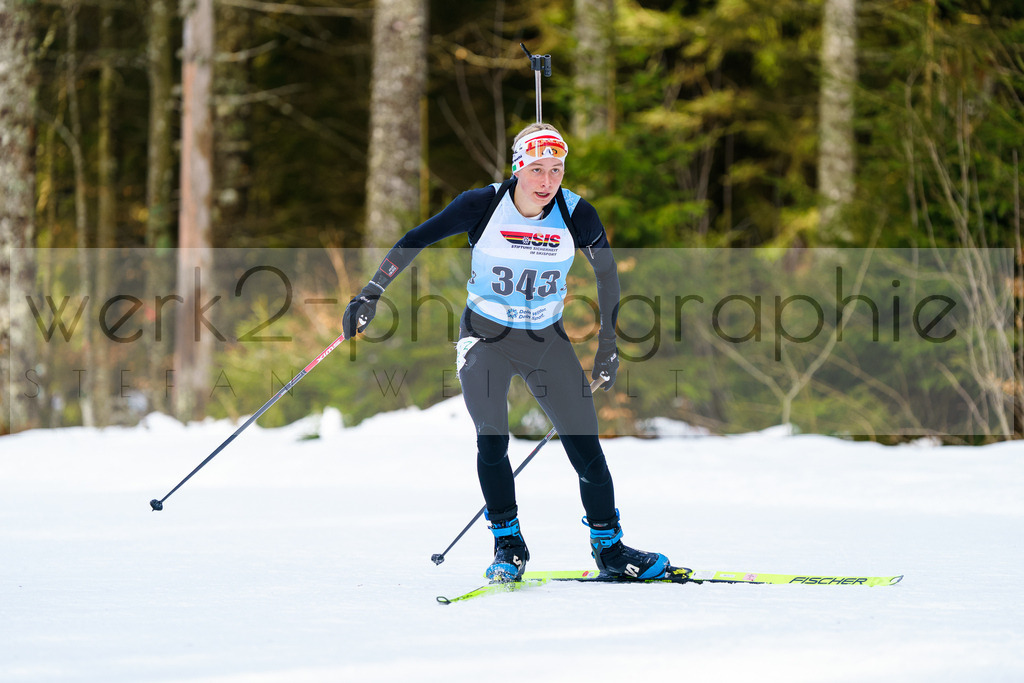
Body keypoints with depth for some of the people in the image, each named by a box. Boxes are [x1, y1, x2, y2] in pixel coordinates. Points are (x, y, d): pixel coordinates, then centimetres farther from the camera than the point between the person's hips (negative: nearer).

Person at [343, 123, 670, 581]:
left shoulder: (577, 215, -13)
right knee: (491, 439, -16)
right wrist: (371, 293, -11)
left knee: (586, 445, -3)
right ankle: (507, 543, 1)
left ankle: (608, 546, 11)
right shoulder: (483, 206, -17)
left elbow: (606, 271, 4)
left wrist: (608, 342, 5)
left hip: (547, 340, 2)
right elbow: (415, 241, -8)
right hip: (486, 336, -2)